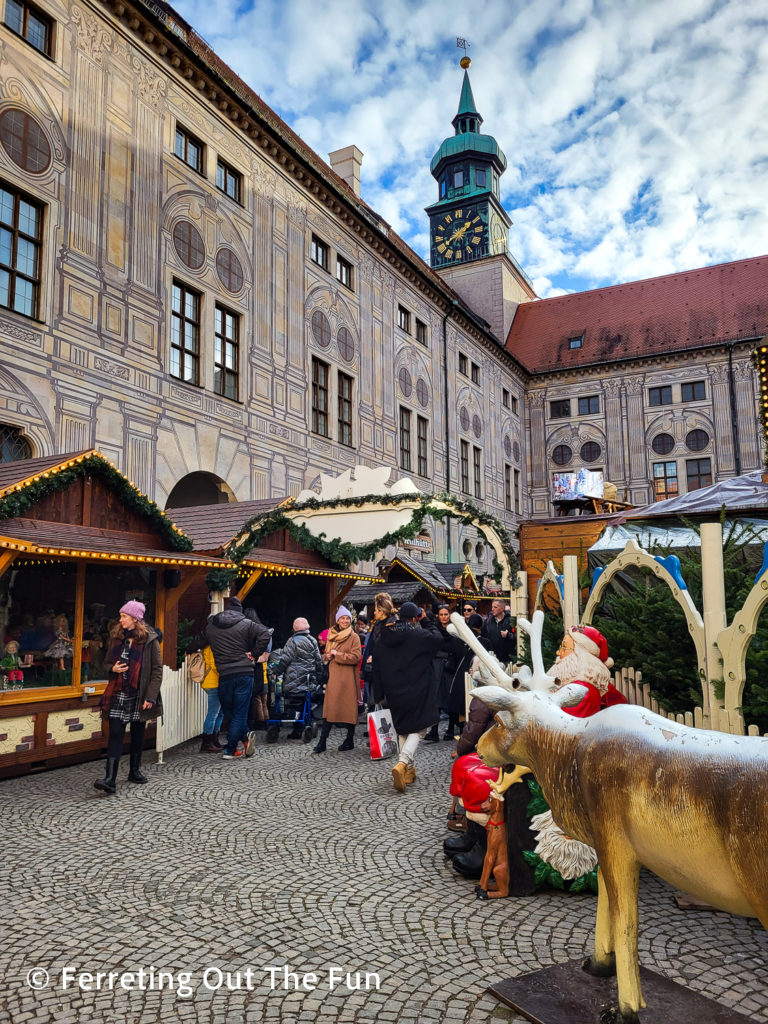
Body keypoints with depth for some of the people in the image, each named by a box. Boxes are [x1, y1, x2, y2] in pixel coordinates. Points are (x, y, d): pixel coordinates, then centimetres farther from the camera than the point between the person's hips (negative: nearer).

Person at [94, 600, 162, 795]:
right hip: (118, 694, 2)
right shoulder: (116, 637, 7)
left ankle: (135, 771, 28)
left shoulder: (149, 640, -6)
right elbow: (107, 662, 18)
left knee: (138, 734, 11)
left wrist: (151, 696, -13)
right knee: (115, 735, -6)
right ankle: (110, 779, -9)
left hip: (139, 695, -2)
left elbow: (157, 669, -7)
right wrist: (113, 668, -7)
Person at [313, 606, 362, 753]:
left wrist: (337, 655, -11)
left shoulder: (354, 637, -3)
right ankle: (322, 743, 3)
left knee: (349, 709, 2)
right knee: (328, 709, 2)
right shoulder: (331, 635, 14)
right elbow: (326, 653, 25)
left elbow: (356, 657, -12)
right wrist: (327, 656, 2)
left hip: (347, 677, -5)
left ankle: (349, 741, 15)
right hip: (333, 677, 5)